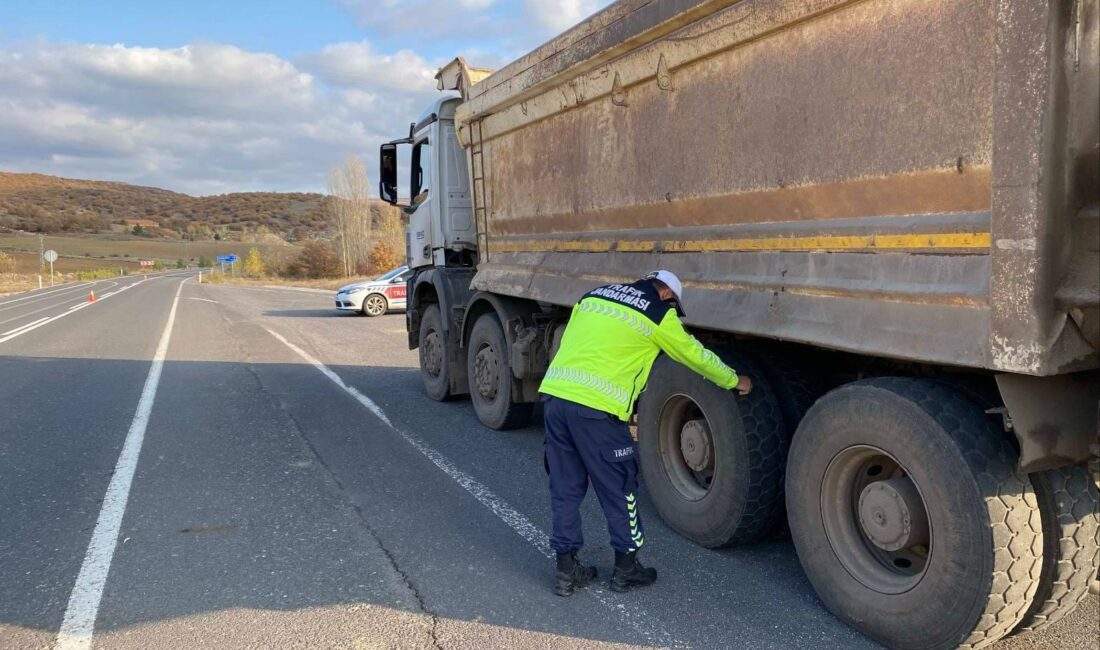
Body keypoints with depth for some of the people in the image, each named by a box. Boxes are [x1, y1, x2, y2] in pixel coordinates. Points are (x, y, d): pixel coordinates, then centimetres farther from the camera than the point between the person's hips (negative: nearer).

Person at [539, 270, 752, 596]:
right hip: (596, 407, -6)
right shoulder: (658, 314, 6)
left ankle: (567, 570, 24)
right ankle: (626, 568, 26)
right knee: (618, 488, 12)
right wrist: (735, 381, 32)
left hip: (553, 394, 6)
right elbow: (696, 355, 16)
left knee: (565, 489, 16)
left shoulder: (594, 295, 21)